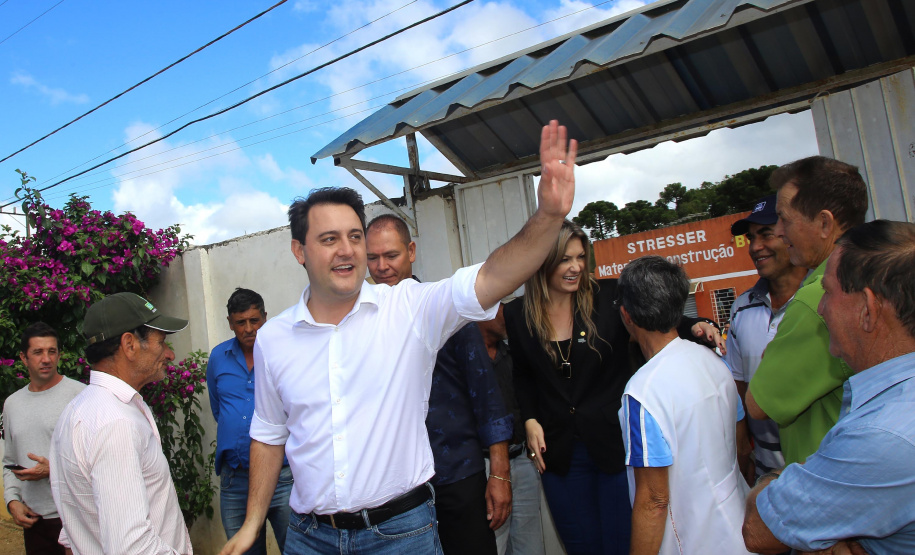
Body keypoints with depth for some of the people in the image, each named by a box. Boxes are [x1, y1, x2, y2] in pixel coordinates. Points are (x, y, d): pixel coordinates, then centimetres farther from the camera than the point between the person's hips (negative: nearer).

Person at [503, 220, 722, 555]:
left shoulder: (608, 297, -7)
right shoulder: (519, 315, -1)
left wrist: (693, 326, -20)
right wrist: (530, 420, -1)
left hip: (615, 442, -2)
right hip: (560, 451, 2)